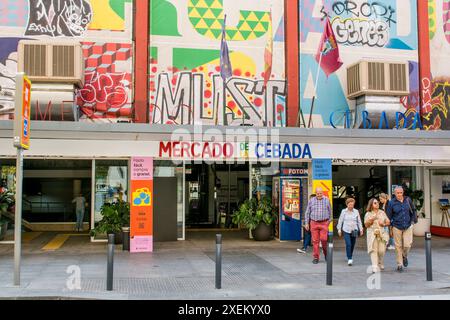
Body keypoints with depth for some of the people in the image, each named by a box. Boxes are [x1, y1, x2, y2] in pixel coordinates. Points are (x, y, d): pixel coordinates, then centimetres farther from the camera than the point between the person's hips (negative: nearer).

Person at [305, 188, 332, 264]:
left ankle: (326, 253, 20)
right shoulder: (311, 201, 5)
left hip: (324, 223, -1)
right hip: (314, 223, 1)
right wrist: (306, 223, 5)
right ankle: (316, 258, 8)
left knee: (324, 239, -8)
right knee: (315, 241, 0)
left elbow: (330, 212, 14)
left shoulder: (327, 200, 5)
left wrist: (330, 221, 15)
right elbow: (307, 213, 9)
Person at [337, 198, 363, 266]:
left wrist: (361, 229, 4)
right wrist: (339, 229, 4)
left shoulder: (356, 211, 3)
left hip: (354, 230, 2)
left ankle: (351, 256, 31)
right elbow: (340, 221, 5)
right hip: (346, 230, -2)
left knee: (352, 245, 10)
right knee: (348, 244, -13)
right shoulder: (344, 211, 0)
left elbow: (359, 221, 9)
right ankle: (349, 259, -10)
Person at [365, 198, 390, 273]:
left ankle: (381, 263, 25)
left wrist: (384, 224, -8)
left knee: (382, 250, -3)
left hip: (382, 234, 2)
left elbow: (388, 222, 12)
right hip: (372, 234, -2)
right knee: (373, 250, -11)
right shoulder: (368, 214, 6)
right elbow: (366, 225, 2)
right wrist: (372, 219, -13)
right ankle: (374, 267, -13)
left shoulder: (382, 212, 13)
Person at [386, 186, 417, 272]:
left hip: (408, 226, 1)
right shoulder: (392, 203, -6)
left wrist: (413, 220, 10)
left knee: (407, 245, -7)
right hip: (397, 227, -1)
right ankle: (399, 265, 15)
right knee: (398, 246, 4)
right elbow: (389, 216, 0)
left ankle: (405, 256, 26)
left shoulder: (408, 200, 1)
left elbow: (413, 210, 15)